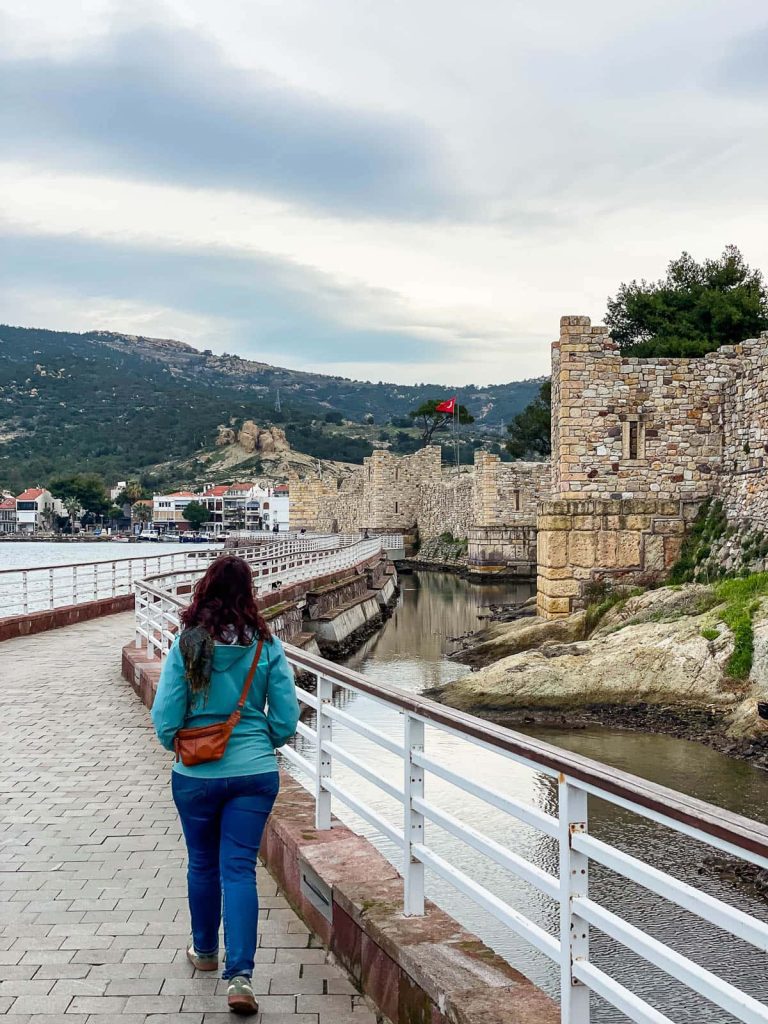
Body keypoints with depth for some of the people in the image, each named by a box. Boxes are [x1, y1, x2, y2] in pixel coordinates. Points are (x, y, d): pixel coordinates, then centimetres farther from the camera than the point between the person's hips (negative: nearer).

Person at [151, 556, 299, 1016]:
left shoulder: (187, 643, -11)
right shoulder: (266, 644, -7)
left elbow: (165, 717, -9)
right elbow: (287, 718, -4)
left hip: (197, 775, 0)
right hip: (254, 772, 0)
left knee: (202, 864, 19)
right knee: (240, 869, 4)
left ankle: (205, 951, 38)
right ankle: (240, 975, -4)